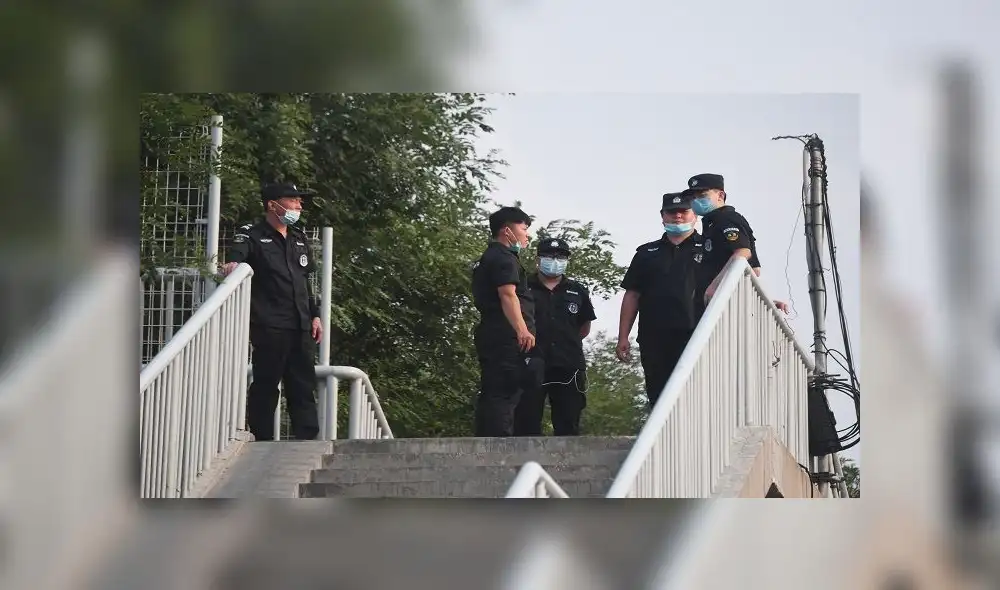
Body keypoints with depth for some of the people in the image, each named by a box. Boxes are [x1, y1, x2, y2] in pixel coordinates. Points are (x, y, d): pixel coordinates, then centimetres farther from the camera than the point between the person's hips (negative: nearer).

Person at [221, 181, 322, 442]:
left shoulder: (299, 239, 20)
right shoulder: (252, 235, 0)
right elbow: (238, 251, -21)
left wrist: (315, 315, 20)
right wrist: (233, 262, -44)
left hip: (301, 327, 7)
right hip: (269, 327, -7)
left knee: (304, 386, 5)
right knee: (265, 384, -4)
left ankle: (308, 439, 6)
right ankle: (262, 440, 0)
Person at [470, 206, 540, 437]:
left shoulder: (487, 259, 27)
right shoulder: (503, 258, -7)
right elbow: (507, 294, -22)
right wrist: (522, 330, -34)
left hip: (491, 338, 10)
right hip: (507, 340, -10)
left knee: (491, 396, 9)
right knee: (504, 395, -16)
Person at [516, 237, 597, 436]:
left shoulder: (577, 291, 13)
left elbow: (584, 328, 22)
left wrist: (566, 342, 14)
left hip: (568, 367, 3)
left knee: (568, 424, 4)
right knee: (526, 422, -4)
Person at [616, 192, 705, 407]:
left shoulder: (708, 249, 11)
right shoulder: (647, 253, 20)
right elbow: (632, 296, 17)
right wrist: (623, 338, 10)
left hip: (694, 338, -3)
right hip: (654, 341, 3)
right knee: (658, 399, 2)